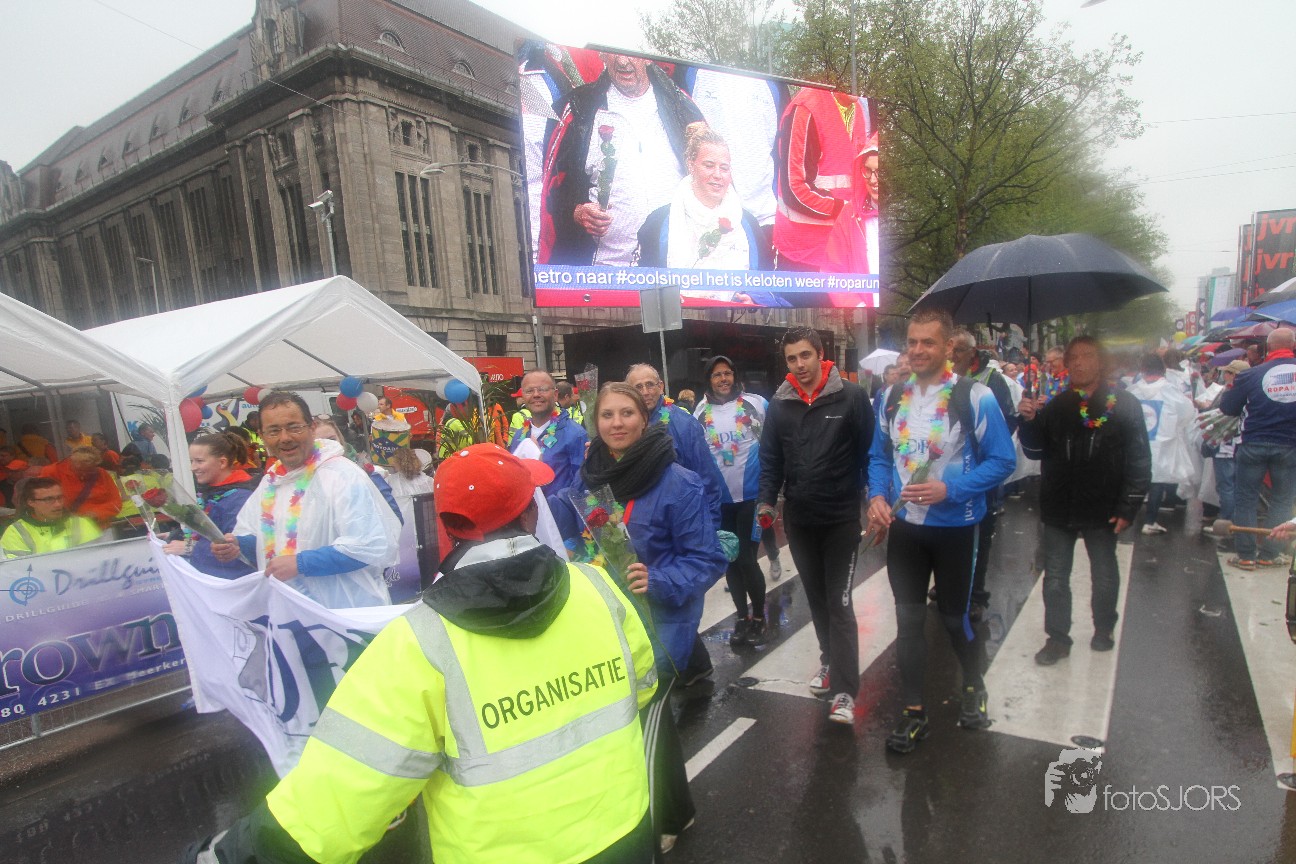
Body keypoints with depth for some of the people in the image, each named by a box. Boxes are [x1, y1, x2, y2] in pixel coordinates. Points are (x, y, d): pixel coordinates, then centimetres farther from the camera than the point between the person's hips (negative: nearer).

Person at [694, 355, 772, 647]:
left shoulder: (756, 404, -3)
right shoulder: (700, 414, 2)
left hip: (752, 495, -3)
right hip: (718, 500, 3)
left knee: (746, 559, -4)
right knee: (730, 560, 11)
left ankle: (760, 617, 18)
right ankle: (742, 617, 27)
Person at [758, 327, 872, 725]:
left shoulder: (850, 396, -8)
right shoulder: (779, 403, 2)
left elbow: (870, 450, -5)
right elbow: (771, 457, 5)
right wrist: (766, 501, -3)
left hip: (841, 519, -4)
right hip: (798, 520, 4)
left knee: (839, 602, -1)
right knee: (816, 598, 18)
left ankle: (844, 691, 6)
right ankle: (830, 659, 38)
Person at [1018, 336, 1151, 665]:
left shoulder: (1124, 405, -6)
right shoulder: (1055, 405, 2)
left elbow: (1139, 460, -7)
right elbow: (1036, 452, 3)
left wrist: (1128, 507, -11)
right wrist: (1029, 422, -15)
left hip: (1102, 510, -2)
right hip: (1058, 508, 2)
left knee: (1105, 576, 17)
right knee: (1055, 578, 7)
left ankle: (1104, 630, 38)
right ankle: (1058, 637, 20)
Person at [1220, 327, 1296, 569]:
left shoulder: (1253, 374, -7)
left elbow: (1227, 407, -2)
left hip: (1254, 445, -1)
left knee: (1246, 499, 7)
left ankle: (1246, 555, 8)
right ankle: (1269, 554, 14)